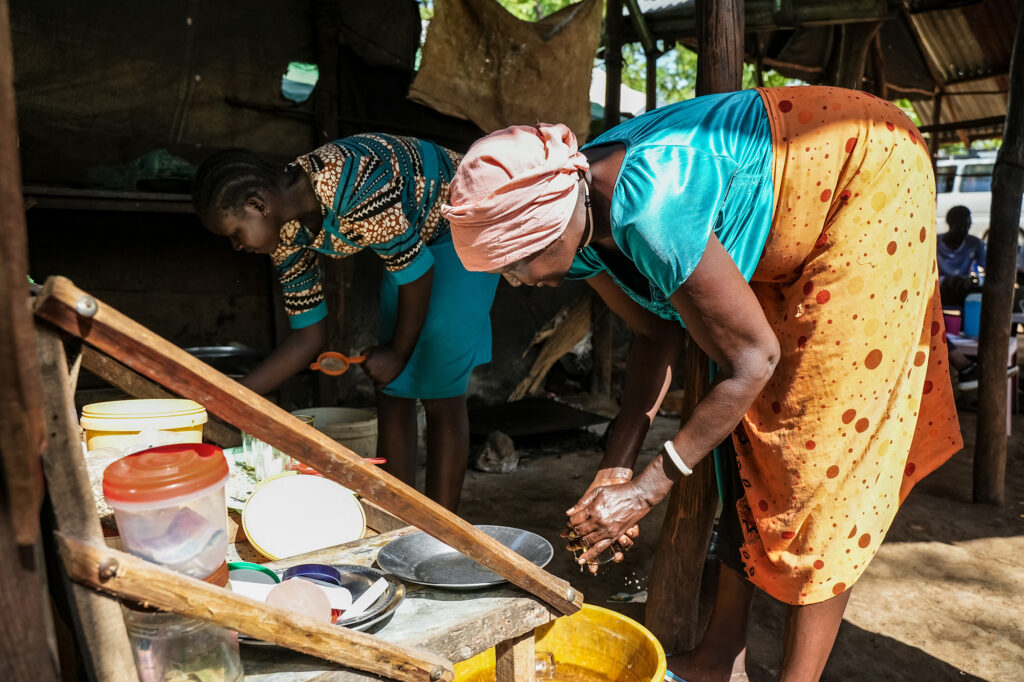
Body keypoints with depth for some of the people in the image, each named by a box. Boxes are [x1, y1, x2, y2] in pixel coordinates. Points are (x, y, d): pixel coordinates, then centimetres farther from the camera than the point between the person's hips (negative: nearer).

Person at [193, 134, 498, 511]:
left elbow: (414, 267, -24)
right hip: (412, 237, 8)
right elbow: (307, 335, -5)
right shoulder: (286, 232, -10)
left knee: (441, 394, -9)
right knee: (392, 392, 5)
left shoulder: (351, 185, -36)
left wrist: (399, 352, -12)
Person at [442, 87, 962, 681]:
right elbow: (657, 333, -3)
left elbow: (752, 360, -30)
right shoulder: (579, 218, -13)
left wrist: (647, 490, -24)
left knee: (822, 436, -11)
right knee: (748, 431, 4)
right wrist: (617, 466, -9)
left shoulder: (650, 211, -39)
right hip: (783, 242, 8)